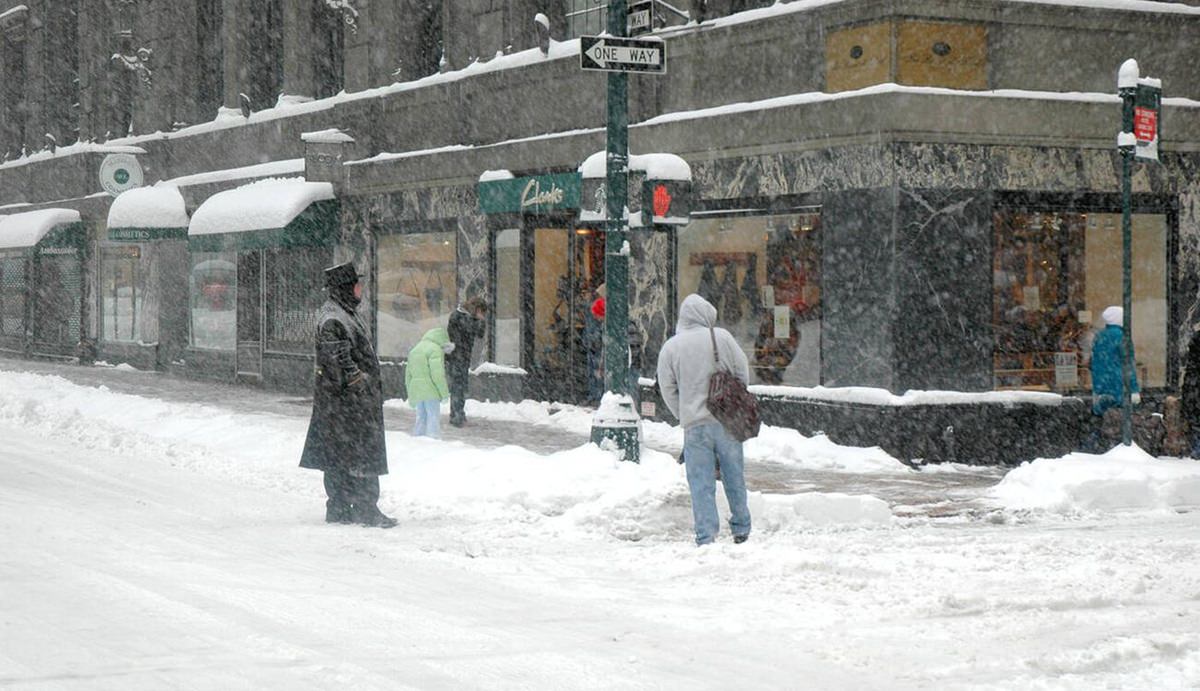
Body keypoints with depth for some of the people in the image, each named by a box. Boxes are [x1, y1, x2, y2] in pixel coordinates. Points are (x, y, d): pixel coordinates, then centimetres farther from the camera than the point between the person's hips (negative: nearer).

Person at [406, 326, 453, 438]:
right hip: (431, 391, -7)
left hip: (416, 391, 7)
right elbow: (437, 373, -16)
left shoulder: (414, 349, 19)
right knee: (434, 419, -6)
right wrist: (444, 392, -10)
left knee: (421, 419, 13)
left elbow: (408, 374, 21)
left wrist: (410, 396, 25)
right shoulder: (435, 349, -7)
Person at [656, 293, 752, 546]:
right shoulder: (722, 337, -2)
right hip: (728, 421, 1)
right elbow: (743, 373, 3)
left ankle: (706, 537, 0)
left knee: (701, 484, 4)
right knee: (734, 478, 15)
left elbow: (668, 390, 3)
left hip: (695, 425, -1)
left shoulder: (670, 347, 0)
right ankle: (741, 530, 26)